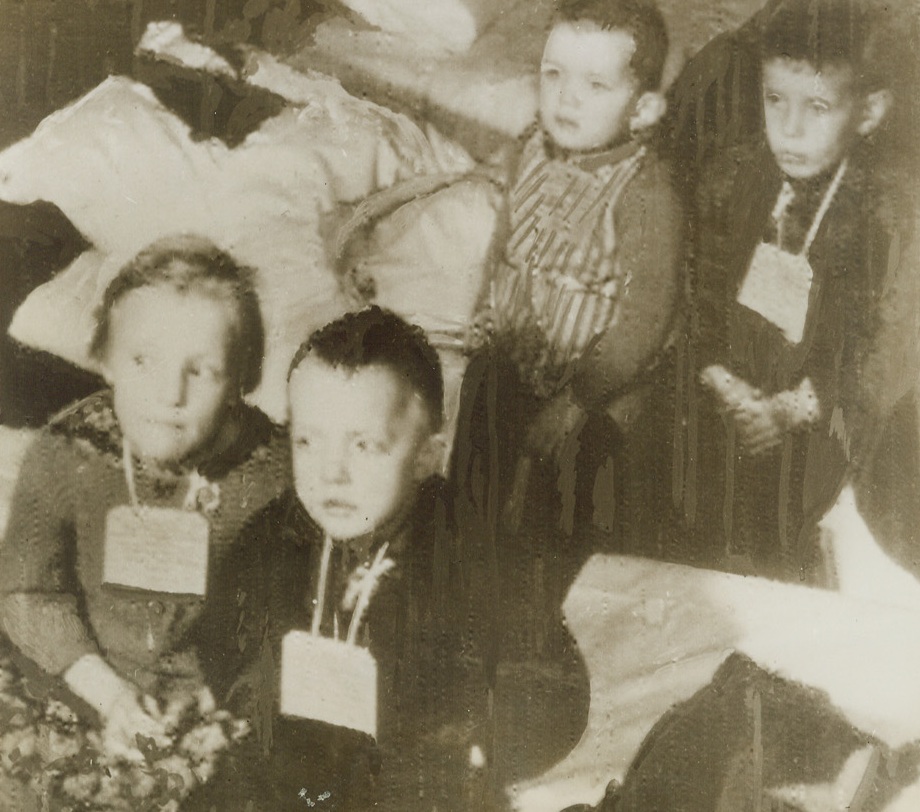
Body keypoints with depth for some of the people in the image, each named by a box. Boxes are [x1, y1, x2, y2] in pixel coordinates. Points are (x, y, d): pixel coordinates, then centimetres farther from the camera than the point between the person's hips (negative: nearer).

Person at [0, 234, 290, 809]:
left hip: (210, 697, 0)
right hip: (77, 688, 1)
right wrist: (107, 691, -16)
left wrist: (208, 684, -17)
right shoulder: (65, 454, -16)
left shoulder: (267, 467, -18)